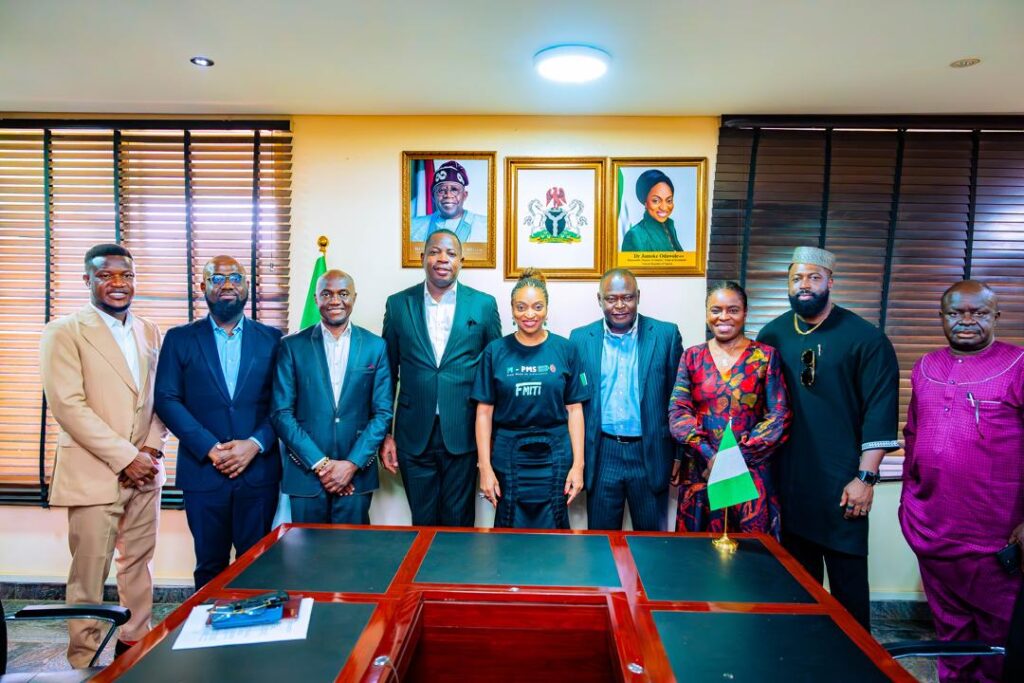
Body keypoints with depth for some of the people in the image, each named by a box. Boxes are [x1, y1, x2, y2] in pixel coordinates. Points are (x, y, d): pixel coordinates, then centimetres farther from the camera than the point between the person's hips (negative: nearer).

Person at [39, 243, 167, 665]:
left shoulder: (149, 333, 11)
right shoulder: (65, 333, -6)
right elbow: (67, 405, -13)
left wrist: (152, 447, -3)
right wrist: (124, 457, -15)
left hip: (144, 471, 5)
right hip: (93, 473, -5)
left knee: (138, 564, 13)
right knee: (89, 575, 4)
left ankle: (135, 644, 27)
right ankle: (85, 662, 20)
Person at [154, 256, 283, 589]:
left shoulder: (271, 338, 6)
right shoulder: (179, 339, 6)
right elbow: (166, 400, -2)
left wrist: (255, 444, -12)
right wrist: (210, 448, -12)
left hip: (259, 471, 0)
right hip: (203, 471, 0)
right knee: (210, 566, 10)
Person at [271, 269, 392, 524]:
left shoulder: (375, 346, 2)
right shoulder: (292, 345, 1)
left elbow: (383, 412, 0)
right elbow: (281, 413, -3)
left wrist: (352, 464, -8)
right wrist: (319, 463, -9)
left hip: (357, 472, 1)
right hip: (305, 472, 0)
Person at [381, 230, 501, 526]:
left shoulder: (484, 304, 1)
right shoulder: (398, 304, 3)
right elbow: (388, 371, 7)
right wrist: (384, 433, 5)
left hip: (463, 434, -1)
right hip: (414, 435, 1)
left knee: (459, 523, 10)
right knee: (422, 523, 13)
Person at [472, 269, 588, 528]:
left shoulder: (565, 349, 1)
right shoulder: (495, 351, 0)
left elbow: (574, 409, 1)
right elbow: (484, 412, 0)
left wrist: (578, 465, -4)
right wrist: (485, 468, -4)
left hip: (555, 459, 0)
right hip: (509, 458, 0)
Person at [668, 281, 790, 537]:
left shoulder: (766, 356, 1)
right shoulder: (692, 357, 5)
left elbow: (779, 416, -5)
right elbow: (678, 412, -1)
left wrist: (738, 456, -14)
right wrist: (710, 456, -14)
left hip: (751, 473, -1)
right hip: (700, 472, 2)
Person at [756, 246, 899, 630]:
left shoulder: (865, 338, -6)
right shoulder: (773, 335, 6)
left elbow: (880, 411, -9)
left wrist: (865, 477, -13)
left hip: (841, 483, -4)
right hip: (789, 480, 4)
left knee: (847, 578, 5)